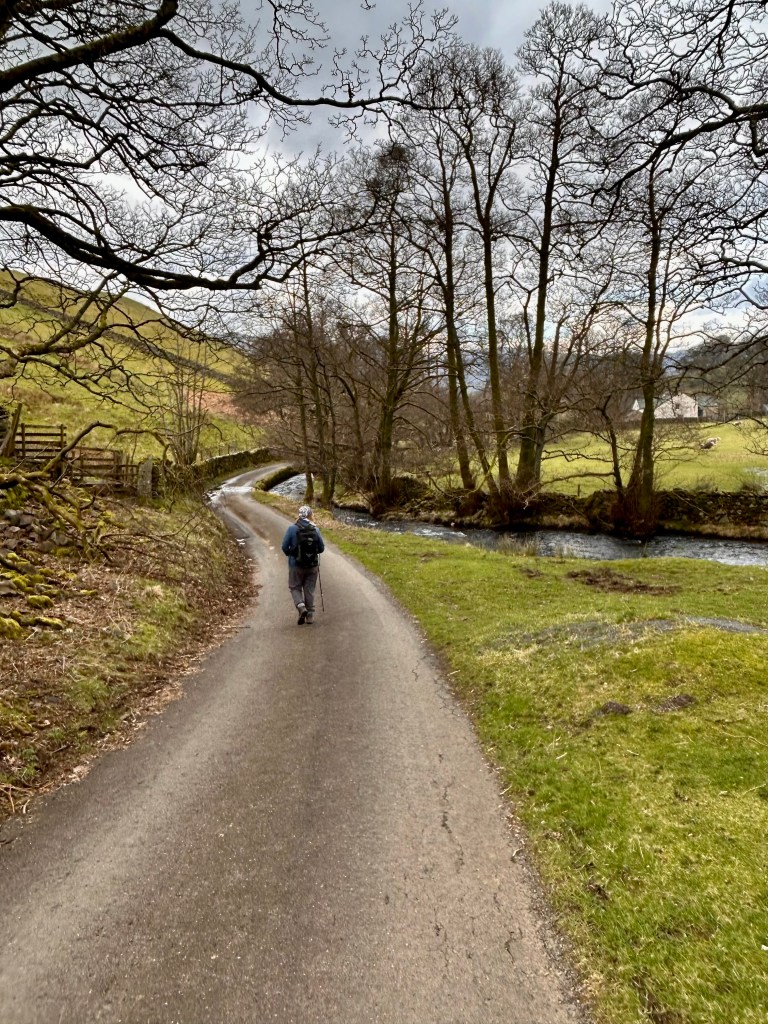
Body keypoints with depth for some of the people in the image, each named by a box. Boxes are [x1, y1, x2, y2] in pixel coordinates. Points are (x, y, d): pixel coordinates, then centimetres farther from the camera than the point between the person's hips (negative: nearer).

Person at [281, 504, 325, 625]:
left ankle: (301, 606, -9)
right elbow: (321, 548, -2)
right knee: (309, 590, 13)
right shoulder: (315, 529, -6)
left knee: (295, 587, 14)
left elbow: (284, 547, -9)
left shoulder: (292, 528, -11)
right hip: (312, 565, 2)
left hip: (296, 565, -2)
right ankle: (310, 616, 18)